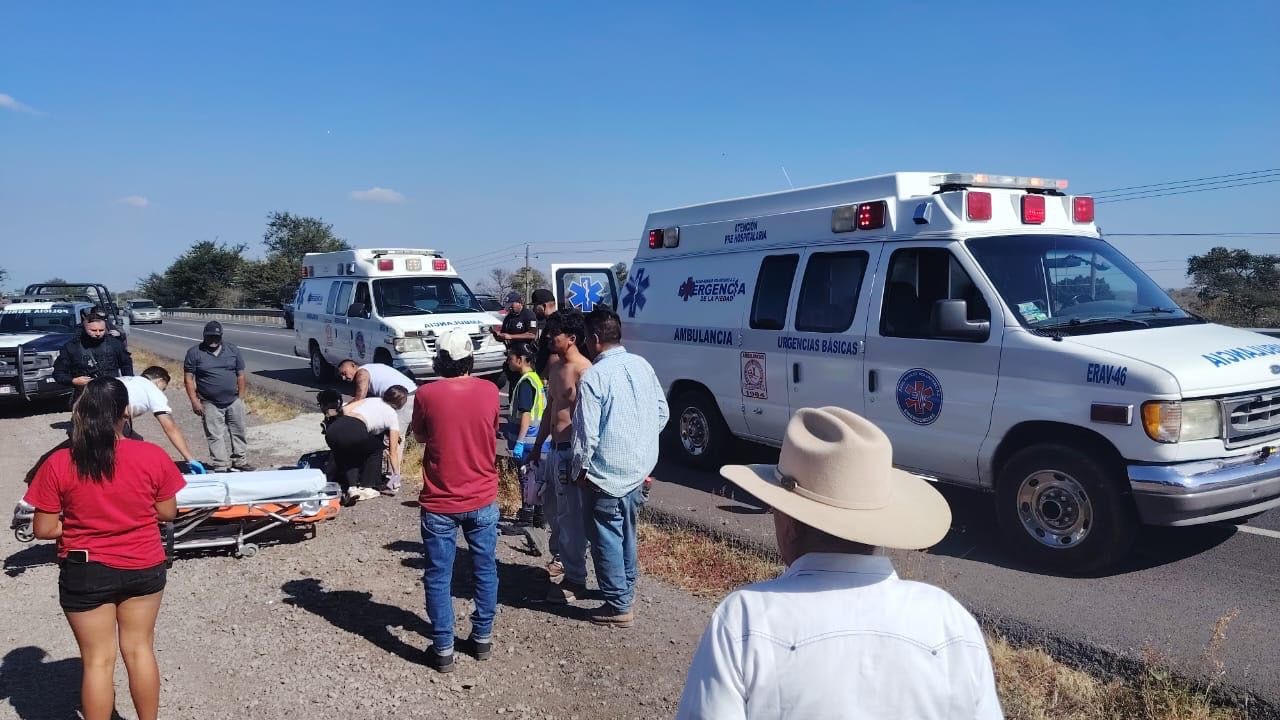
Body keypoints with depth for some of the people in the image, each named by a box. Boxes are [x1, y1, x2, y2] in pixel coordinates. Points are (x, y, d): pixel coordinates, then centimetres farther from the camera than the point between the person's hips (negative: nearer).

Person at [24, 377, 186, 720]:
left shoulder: (58, 465, -16)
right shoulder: (153, 456, -15)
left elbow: (43, 529, -9)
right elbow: (167, 513, -4)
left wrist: (78, 524, 8)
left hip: (85, 574, -1)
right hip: (144, 568, 2)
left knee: (98, 660, 12)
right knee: (139, 650, 19)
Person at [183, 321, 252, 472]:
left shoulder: (233, 351, 5)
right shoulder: (194, 353, -2)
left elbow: (240, 375, 8)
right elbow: (188, 379, -3)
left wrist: (241, 398, 3)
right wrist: (194, 401, -10)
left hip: (234, 401, 3)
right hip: (210, 404, -3)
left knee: (238, 432, 10)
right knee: (215, 436, 0)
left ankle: (240, 461, 22)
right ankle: (220, 466, 5)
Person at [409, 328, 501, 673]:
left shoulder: (426, 395, -13)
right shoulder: (489, 392, -7)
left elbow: (419, 436, 5)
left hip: (439, 503, -2)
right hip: (482, 499, 2)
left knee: (438, 577, 9)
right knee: (485, 570, 16)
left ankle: (443, 649, 15)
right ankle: (483, 638, 27)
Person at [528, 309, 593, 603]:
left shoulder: (583, 370, -19)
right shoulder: (554, 365, 10)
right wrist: (538, 445, 22)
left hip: (571, 451, -10)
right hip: (554, 449, 10)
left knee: (571, 515, -2)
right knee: (552, 507, 23)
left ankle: (575, 579, 9)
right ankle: (560, 559, 43)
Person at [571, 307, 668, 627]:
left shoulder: (594, 376, -19)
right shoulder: (642, 365, 2)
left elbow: (586, 432, -19)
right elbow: (662, 413, 8)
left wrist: (581, 468, -4)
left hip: (606, 473, -7)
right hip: (639, 468, 8)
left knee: (606, 538, 5)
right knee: (626, 532, 22)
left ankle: (618, 607, 12)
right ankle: (626, 589, 37)